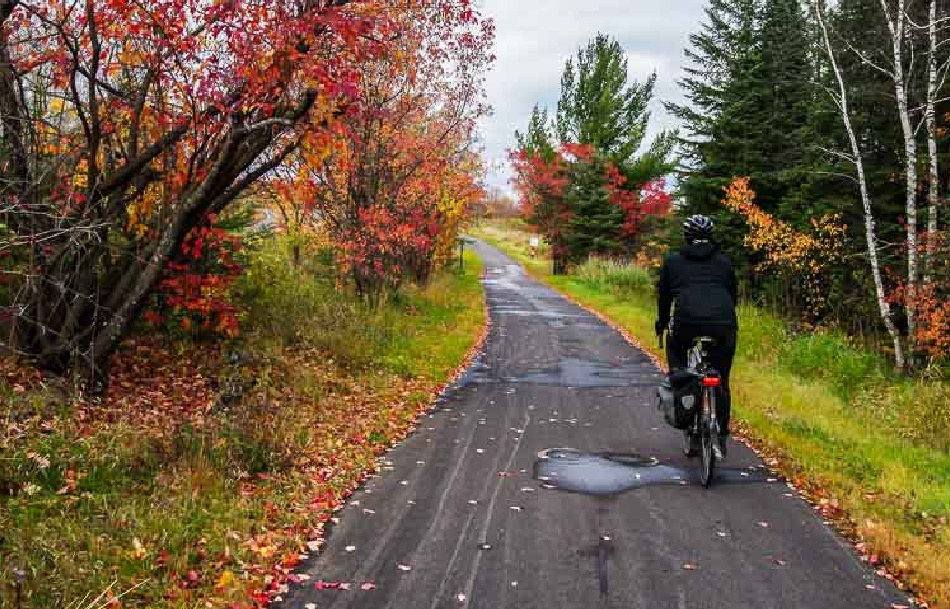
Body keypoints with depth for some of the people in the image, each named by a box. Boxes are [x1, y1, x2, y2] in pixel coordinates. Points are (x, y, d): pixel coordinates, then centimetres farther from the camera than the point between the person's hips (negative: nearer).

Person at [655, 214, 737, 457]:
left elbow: (664, 295, 20)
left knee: (675, 347, 33)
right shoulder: (724, 262, 21)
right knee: (722, 382, 15)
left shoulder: (672, 261, 16)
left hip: (687, 322, -1)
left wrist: (661, 323, 35)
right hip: (724, 325, 2)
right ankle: (721, 437, 18)